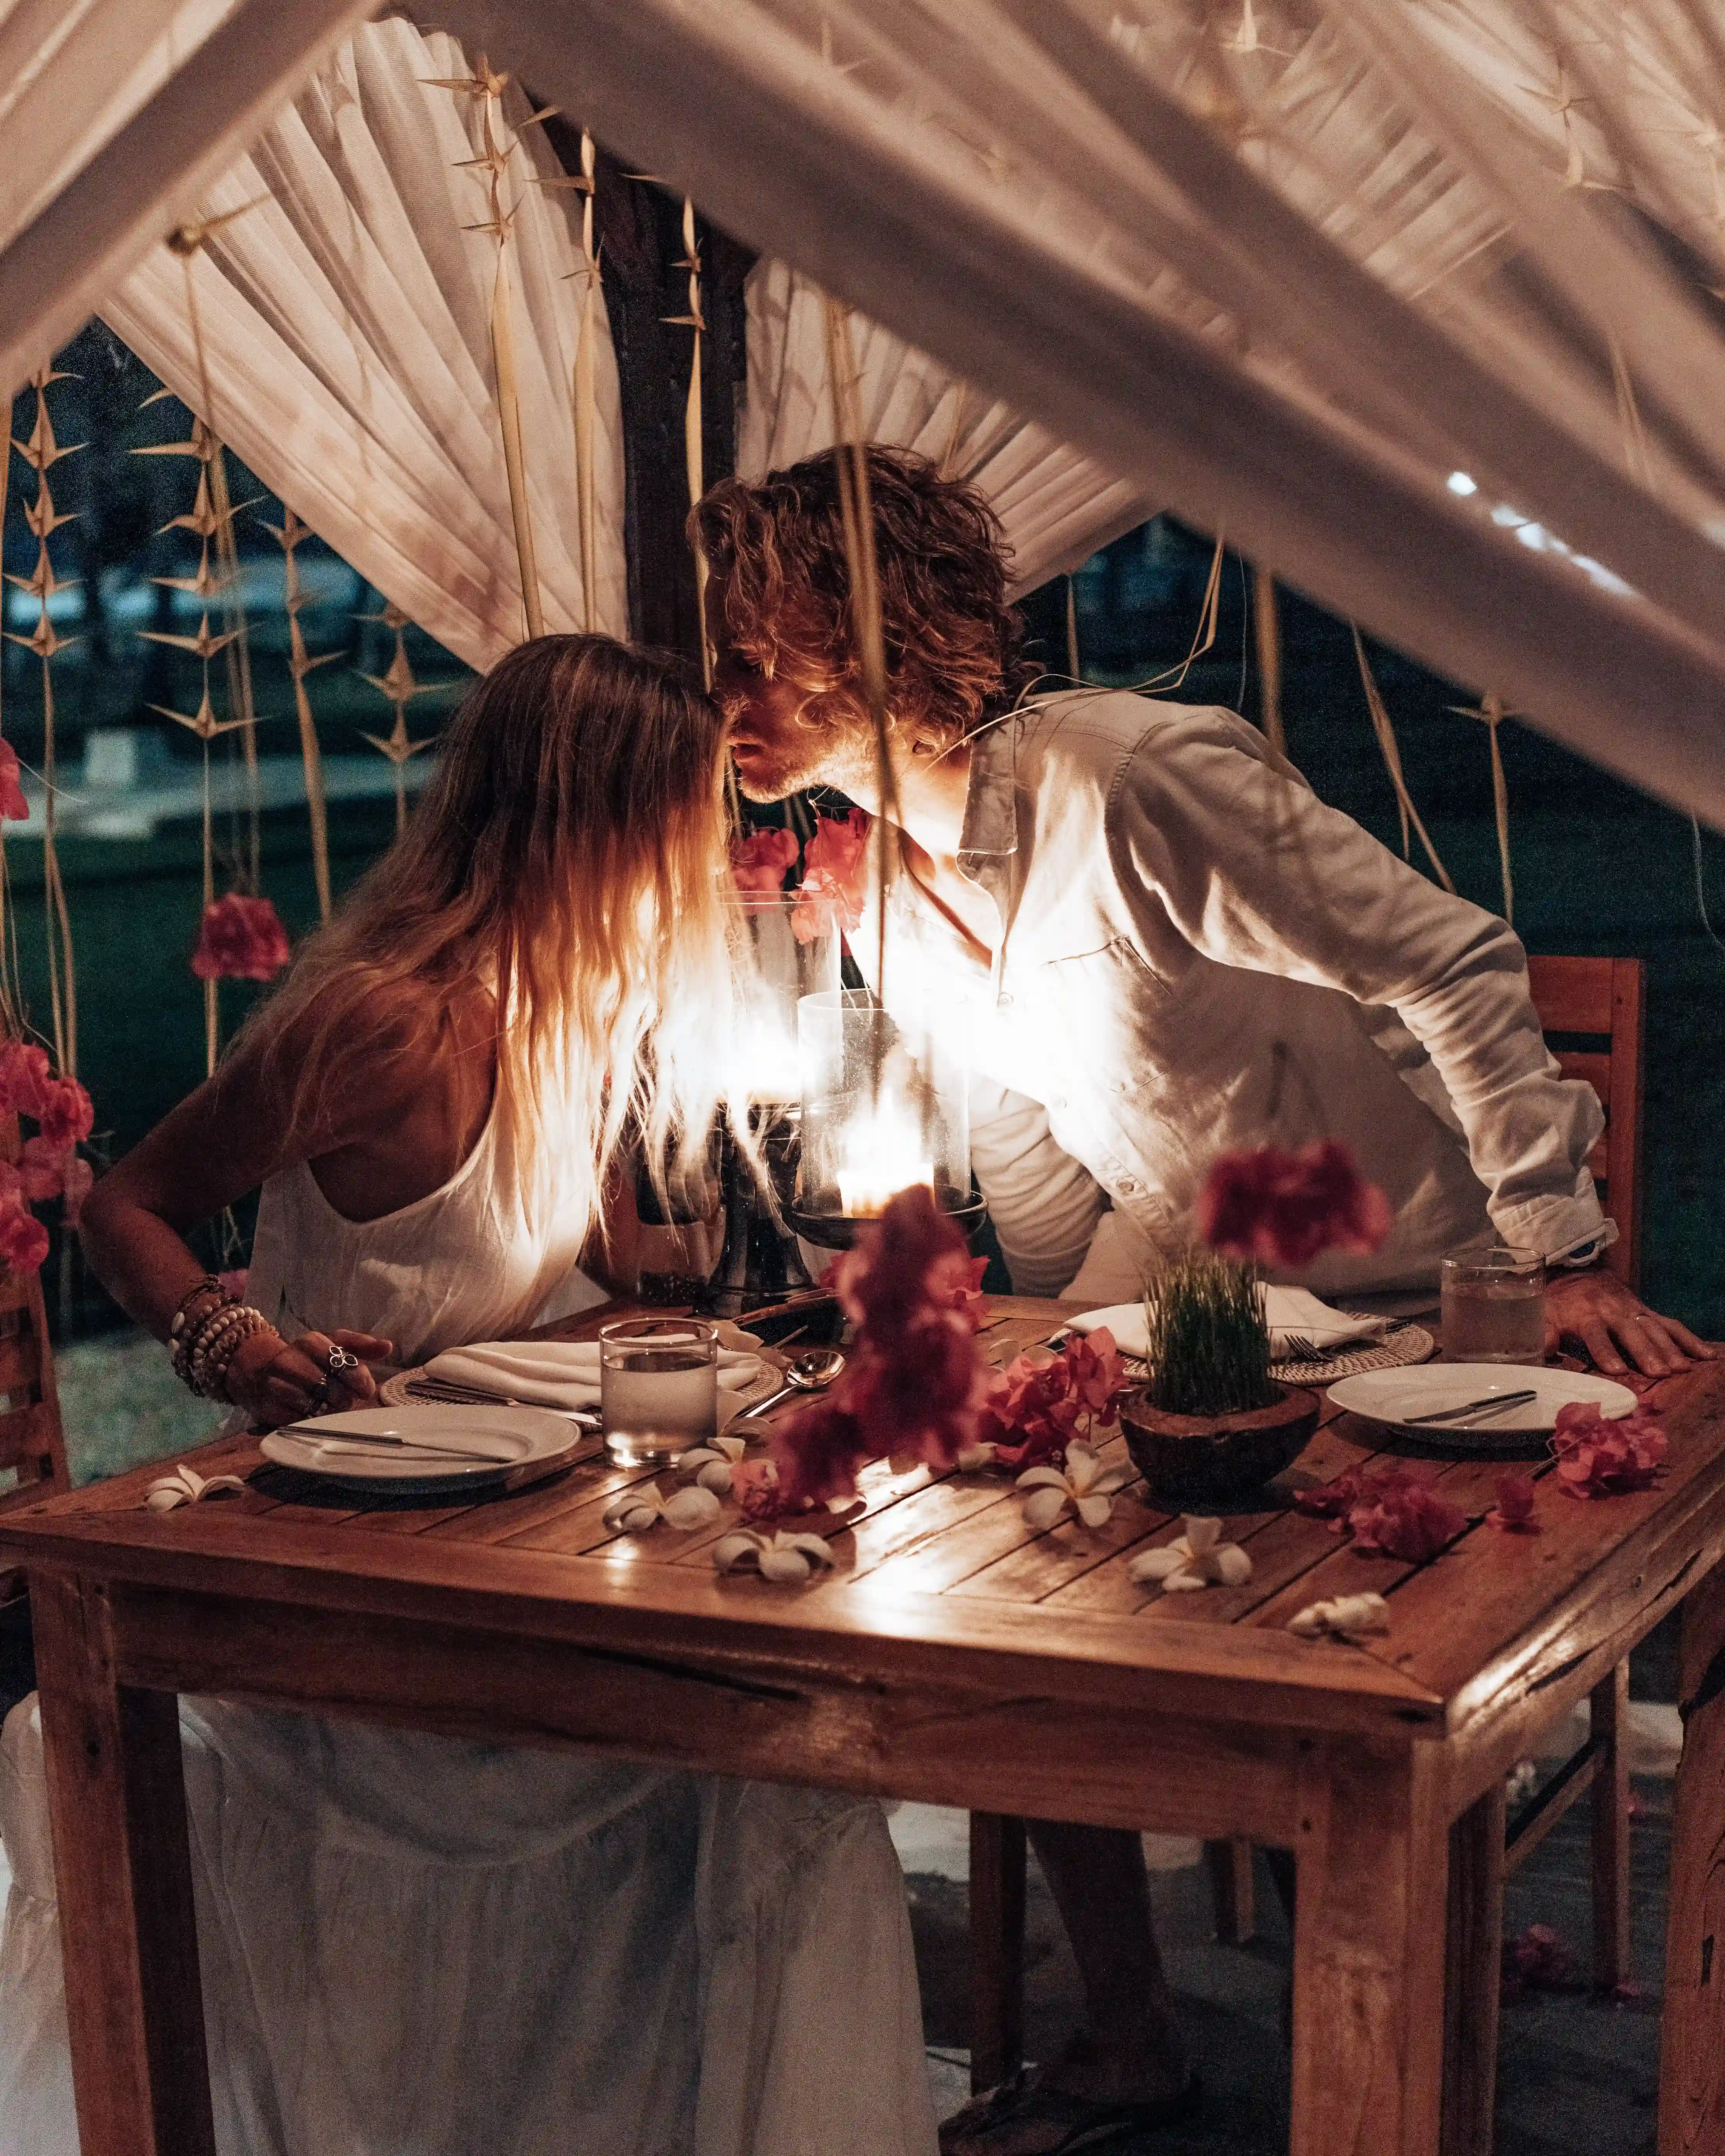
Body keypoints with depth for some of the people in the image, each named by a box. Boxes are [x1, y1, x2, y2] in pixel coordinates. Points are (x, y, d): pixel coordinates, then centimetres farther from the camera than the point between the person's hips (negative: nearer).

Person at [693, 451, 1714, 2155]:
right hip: (1174, 1243, 7)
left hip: (1385, 1265, -7)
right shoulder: (877, 886, -4)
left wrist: (1568, 1260, -27)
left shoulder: (1130, 780, -29)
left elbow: (1456, 967, -26)